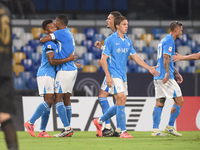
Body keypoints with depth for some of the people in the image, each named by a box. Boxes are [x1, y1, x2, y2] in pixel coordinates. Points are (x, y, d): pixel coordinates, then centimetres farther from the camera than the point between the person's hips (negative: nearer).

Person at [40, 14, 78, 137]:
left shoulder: (61, 33, -12)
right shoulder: (68, 33, 17)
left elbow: (42, 40, -14)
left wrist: (43, 37, 10)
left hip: (64, 70, -9)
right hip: (72, 69, 9)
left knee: (58, 98, -8)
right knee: (66, 99, 10)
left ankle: (67, 128, -15)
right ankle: (68, 129, 10)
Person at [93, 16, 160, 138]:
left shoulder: (128, 41, 12)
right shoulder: (111, 40, -8)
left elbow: (135, 57, 18)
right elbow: (104, 59, -9)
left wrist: (149, 68, 9)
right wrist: (108, 76, -17)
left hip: (123, 76, 7)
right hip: (114, 75, -7)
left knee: (120, 104, 8)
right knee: (121, 100, -15)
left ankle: (99, 121, 26)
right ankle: (123, 132, -12)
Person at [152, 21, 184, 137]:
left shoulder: (164, 40, 23)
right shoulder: (169, 41, -8)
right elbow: (166, 58, -20)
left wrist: (176, 73, 32)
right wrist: (167, 73, -27)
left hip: (158, 77, 10)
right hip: (166, 77, -10)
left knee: (159, 103, 5)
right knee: (179, 101, -3)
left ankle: (155, 130, 1)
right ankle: (170, 126, 0)